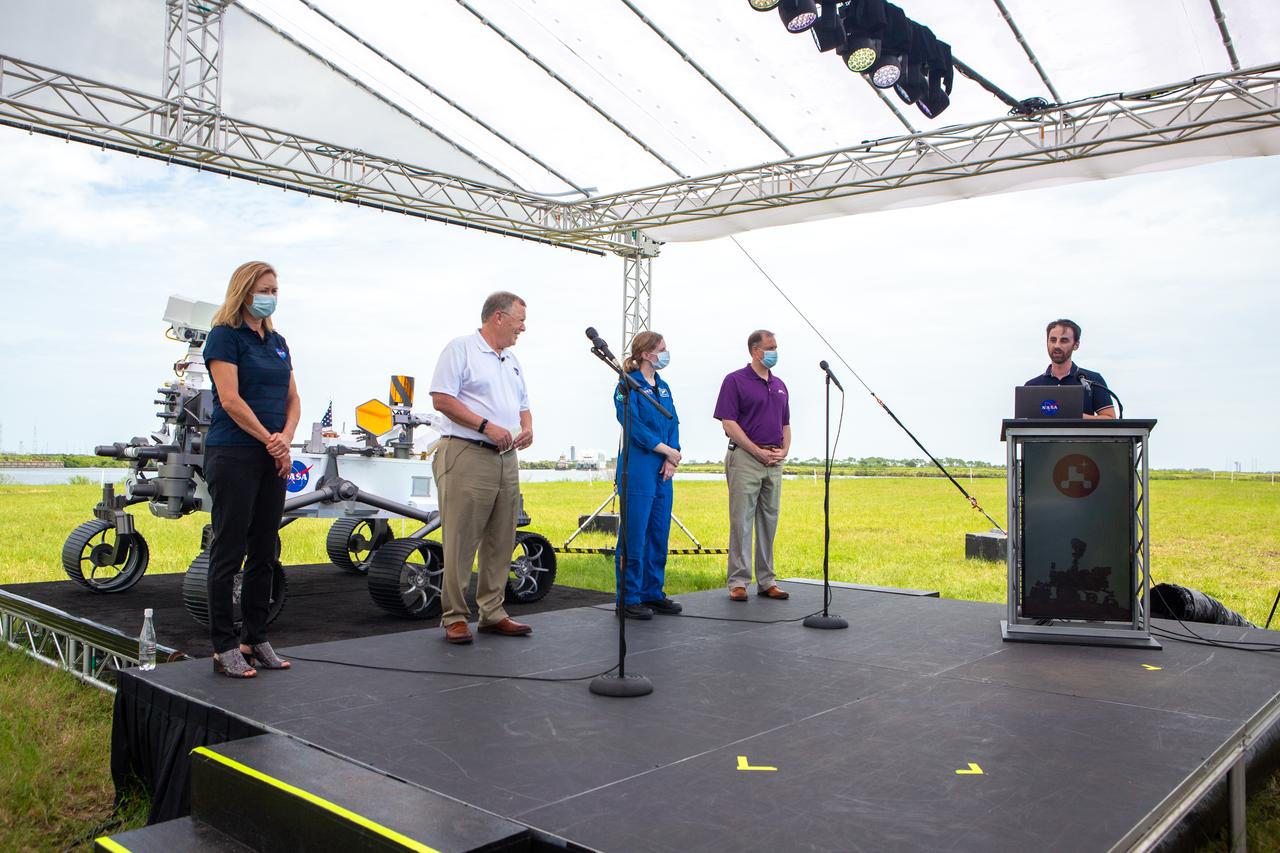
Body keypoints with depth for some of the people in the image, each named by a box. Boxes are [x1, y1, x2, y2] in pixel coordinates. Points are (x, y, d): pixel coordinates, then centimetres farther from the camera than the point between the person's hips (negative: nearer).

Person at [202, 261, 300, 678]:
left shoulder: (277, 342, 16)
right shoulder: (225, 336, -5)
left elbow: (292, 399, 13)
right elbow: (230, 399, -13)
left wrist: (285, 439, -4)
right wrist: (269, 440, -11)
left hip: (273, 459, 7)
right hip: (233, 456, -7)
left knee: (264, 552, 10)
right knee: (229, 552, -2)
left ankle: (255, 640, 19)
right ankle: (224, 647, 6)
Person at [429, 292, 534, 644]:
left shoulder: (511, 360, 22)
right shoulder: (461, 348, -2)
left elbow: (523, 404, 28)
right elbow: (441, 399, -11)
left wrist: (527, 428, 5)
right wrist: (486, 426, -17)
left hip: (506, 459, 8)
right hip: (467, 457, -8)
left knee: (500, 542, 9)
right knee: (460, 542, -6)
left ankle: (492, 614, 17)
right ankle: (455, 617, 2)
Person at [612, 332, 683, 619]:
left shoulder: (663, 387, 16)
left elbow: (673, 424, 12)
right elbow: (633, 426, -16)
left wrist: (672, 459, -3)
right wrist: (667, 450, -12)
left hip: (662, 470, 8)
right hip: (637, 469, -8)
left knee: (659, 533, 11)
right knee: (635, 534, -4)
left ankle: (652, 593, 20)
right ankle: (629, 598, 4)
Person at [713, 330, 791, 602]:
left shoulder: (779, 385, 17)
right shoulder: (735, 381, -4)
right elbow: (729, 424, -11)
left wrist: (784, 450, 1)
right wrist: (759, 452, -13)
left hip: (774, 462, 7)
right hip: (745, 459, -6)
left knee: (769, 521, 9)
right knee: (741, 521, -4)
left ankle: (766, 581, 15)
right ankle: (738, 582, 1)